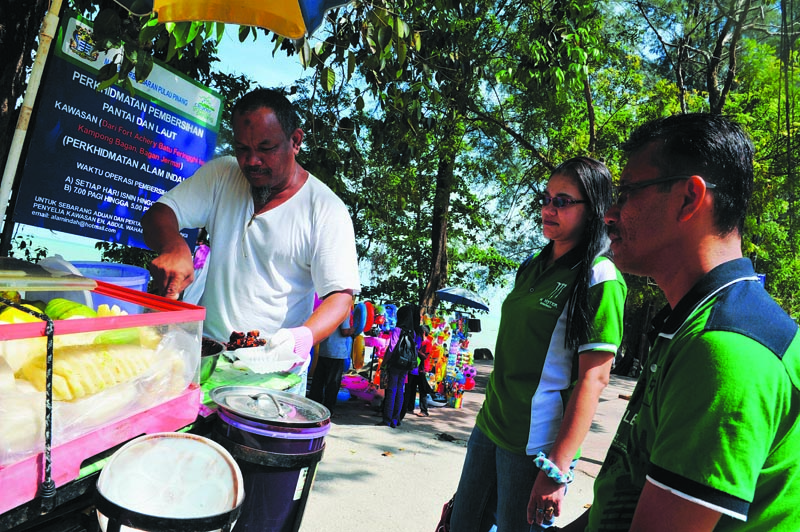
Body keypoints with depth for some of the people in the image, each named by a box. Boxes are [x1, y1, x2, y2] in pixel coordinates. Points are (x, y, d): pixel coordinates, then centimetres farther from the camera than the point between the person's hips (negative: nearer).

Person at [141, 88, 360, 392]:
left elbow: (340, 296, -10)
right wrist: (174, 247, -24)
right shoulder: (220, 176, 5)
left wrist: (304, 336, -30)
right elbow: (158, 214, 0)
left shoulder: (326, 209, -7)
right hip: (203, 349, 3)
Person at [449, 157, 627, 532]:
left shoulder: (600, 280, -12)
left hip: (536, 445, -7)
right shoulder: (532, 268, 9)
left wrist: (556, 469, -20)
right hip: (490, 426, 7)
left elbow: (593, 378, -17)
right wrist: (489, 411, 17)